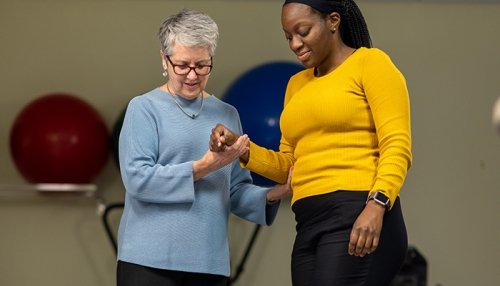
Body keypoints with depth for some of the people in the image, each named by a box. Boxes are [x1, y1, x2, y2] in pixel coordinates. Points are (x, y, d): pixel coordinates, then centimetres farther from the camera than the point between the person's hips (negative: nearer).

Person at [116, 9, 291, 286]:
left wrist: (273, 194, -5)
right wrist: (204, 167, -15)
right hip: (150, 260, -4)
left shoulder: (227, 115, 14)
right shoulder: (144, 108, 1)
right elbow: (137, 178, -11)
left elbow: (236, 191, 13)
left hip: (210, 262, 4)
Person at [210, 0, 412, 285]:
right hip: (309, 228, 7)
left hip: (360, 221, -7)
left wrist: (376, 205, -22)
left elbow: (397, 146, -8)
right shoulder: (297, 85, 24)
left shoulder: (371, 62, 3)